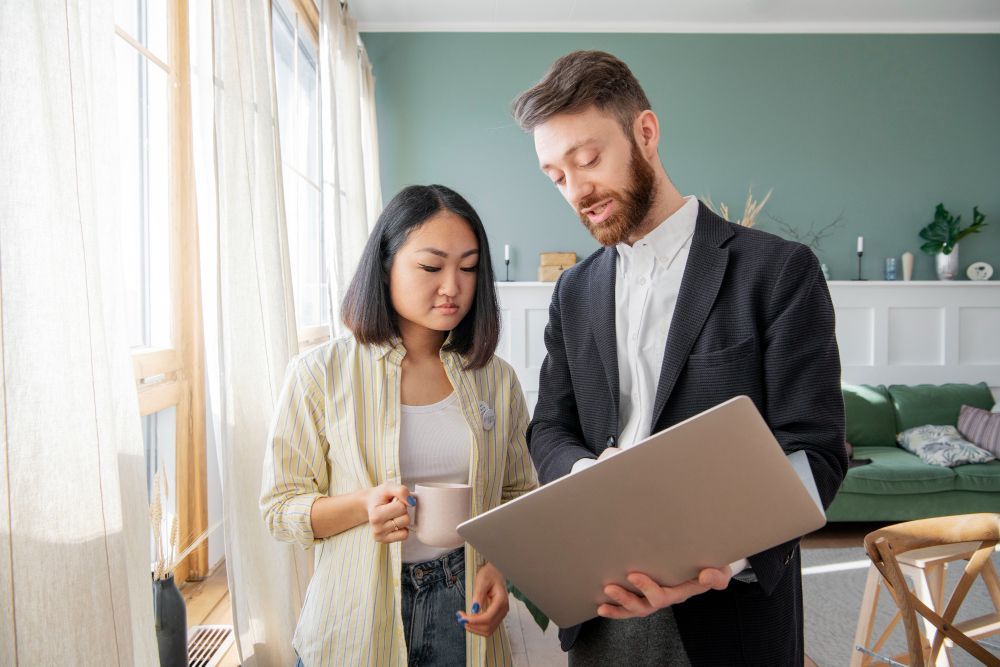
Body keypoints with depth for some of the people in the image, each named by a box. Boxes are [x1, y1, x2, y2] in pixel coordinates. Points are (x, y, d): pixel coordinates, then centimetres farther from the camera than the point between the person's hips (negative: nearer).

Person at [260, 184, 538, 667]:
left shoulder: (496, 379, -1)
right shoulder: (319, 374, -10)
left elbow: (519, 493, 8)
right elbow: (280, 508, -6)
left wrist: (499, 564, -10)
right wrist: (363, 505, -24)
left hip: (464, 613, 3)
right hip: (357, 621, -2)